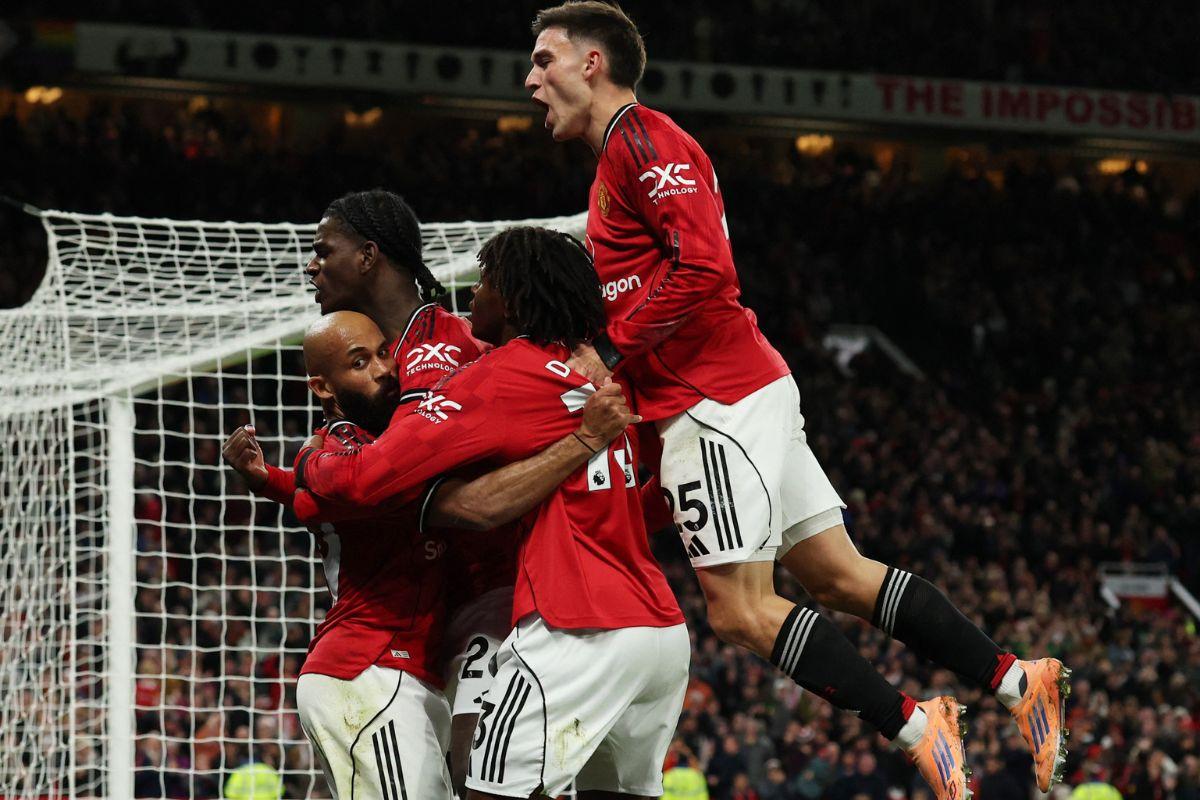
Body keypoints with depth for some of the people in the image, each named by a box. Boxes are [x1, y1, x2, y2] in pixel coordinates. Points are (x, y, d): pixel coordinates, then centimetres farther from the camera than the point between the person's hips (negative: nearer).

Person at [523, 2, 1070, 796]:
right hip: (751, 391, 10)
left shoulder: (641, 137, -10)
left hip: (717, 403, -10)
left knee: (739, 607, -9)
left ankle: (911, 725, -8)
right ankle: (1016, 678, 5)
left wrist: (609, 352, -17)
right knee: (840, 574, 8)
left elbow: (704, 268, -21)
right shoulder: (623, 157, 23)